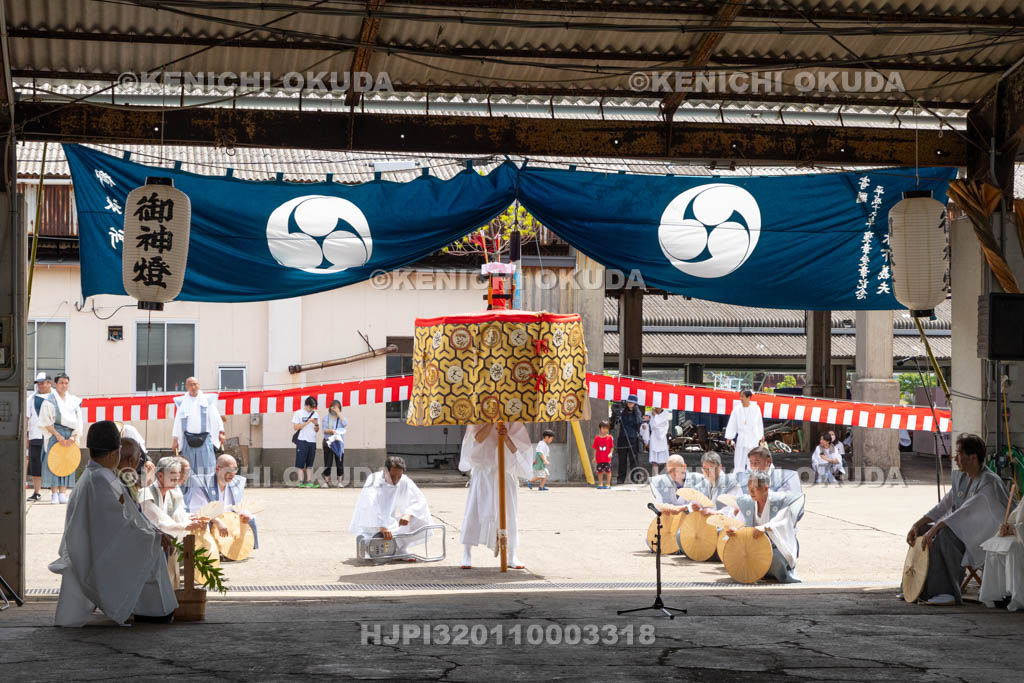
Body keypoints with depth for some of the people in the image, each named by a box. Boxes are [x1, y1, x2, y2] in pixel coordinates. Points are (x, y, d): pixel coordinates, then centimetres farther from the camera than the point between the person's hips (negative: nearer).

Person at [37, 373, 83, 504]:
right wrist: (58, 435, -14)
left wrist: (73, 436, -7)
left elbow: (78, 422, 8)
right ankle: (54, 494, -8)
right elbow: (46, 422, -6)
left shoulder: (73, 401, 11)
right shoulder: (50, 400, -1)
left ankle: (63, 493, 1)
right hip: (54, 434, -4)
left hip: (70, 436, 4)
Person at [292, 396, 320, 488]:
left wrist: (316, 424, -7)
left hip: (312, 441, 5)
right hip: (302, 441, -5)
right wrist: (307, 422, -14)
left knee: (310, 464, 4)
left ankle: (309, 481, 3)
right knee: (301, 463, -6)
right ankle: (301, 481, -6)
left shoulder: (315, 414, 13)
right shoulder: (298, 413, 0)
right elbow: (295, 427, -8)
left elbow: (317, 430, 15)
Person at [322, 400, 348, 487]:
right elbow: (324, 430, -1)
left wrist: (338, 413, -10)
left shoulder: (342, 417, 9)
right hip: (328, 442, 0)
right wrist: (331, 431, -21)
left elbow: (345, 423, -14)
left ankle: (340, 481, 5)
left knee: (339, 462, 0)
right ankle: (327, 481, 4)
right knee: (327, 463, -1)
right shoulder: (326, 418, 8)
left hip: (339, 443, 0)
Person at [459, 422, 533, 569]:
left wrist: (506, 437, -23)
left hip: (505, 476, 1)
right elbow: (477, 439, -17)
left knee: (509, 514, 2)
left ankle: (512, 556, 11)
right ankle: (466, 555, 0)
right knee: (474, 511, -5)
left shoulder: (513, 424, 2)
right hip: (482, 474, -1)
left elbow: (516, 449, -7)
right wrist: (491, 422, -23)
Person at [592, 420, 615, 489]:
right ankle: (600, 484, 17)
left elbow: (612, 447, 3)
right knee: (600, 471, 7)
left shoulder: (609, 437, -1)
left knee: (608, 471, 1)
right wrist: (594, 458, 5)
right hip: (599, 459, 2)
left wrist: (610, 453, -14)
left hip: (607, 458, -2)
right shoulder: (597, 438, 2)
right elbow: (595, 448, 6)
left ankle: (608, 484, 9)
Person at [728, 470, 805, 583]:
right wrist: (733, 531, -20)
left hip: (779, 547, -6)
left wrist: (766, 527, -35)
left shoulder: (780, 500, -11)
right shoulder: (746, 502, 3)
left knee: (775, 557, -36)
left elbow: (787, 522, -21)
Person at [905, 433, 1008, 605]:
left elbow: (967, 511, -28)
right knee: (921, 530, -2)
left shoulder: (990, 482, -19)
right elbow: (943, 506, 9)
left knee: (943, 535, -33)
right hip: (963, 530, 9)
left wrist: (934, 529, -33)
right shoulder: (960, 477, 9)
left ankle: (948, 593, -30)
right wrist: (917, 525, -5)